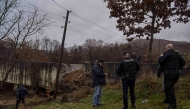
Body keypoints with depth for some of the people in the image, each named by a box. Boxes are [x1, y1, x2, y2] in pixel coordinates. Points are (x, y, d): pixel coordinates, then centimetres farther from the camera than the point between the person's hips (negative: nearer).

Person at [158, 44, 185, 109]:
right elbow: (183, 62, 21)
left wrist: (161, 56, 3)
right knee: (169, 87, 23)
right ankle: (168, 99, 32)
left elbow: (160, 61, -17)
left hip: (169, 73, -9)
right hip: (176, 73, 9)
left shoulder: (167, 53, -9)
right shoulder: (177, 54, 16)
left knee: (169, 88, -8)